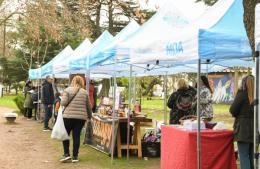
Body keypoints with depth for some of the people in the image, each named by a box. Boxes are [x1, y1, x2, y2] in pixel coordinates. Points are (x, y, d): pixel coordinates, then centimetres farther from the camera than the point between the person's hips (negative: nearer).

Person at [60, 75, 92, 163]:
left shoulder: (68, 90, 0)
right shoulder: (85, 92, 7)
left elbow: (63, 103, -10)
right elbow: (88, 106, 12)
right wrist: (89, 116, 26)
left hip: (68, 116, -2)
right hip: (81, 117, 2)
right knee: (76, 136, 6)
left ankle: (66, 154, 5)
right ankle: (75, 156, 9)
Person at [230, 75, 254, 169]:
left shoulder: (242, 94, -12)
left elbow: (233, 110, -8)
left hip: (243, 129, -5)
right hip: (254, 128, 5)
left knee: (243, 155, -2)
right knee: (251, 155, 14)